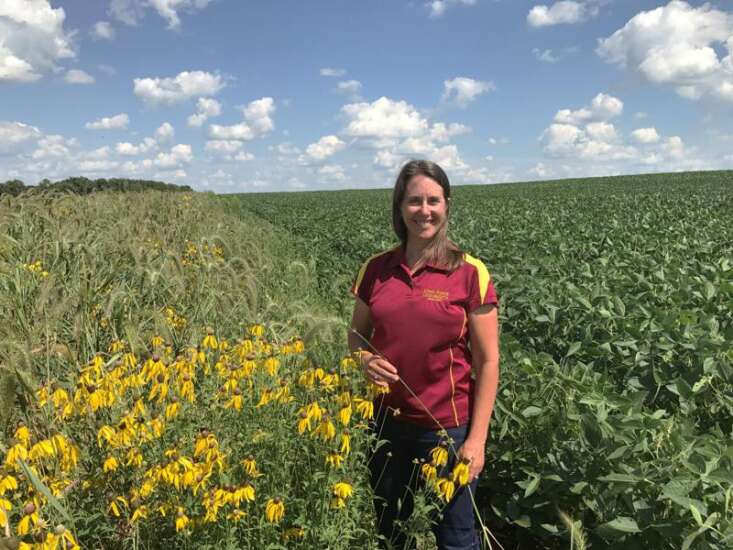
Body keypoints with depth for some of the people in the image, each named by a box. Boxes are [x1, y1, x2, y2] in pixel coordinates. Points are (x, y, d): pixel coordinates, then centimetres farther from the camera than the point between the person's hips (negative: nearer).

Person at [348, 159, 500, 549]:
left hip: (448, 428, -3)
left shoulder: (471, 273, -10)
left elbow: (488, 362, -7)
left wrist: (477, 439, -10)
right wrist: (366, 359, -11)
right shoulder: (375, 269, -1)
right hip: (387, 423, 3)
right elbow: (356, 336, 11)